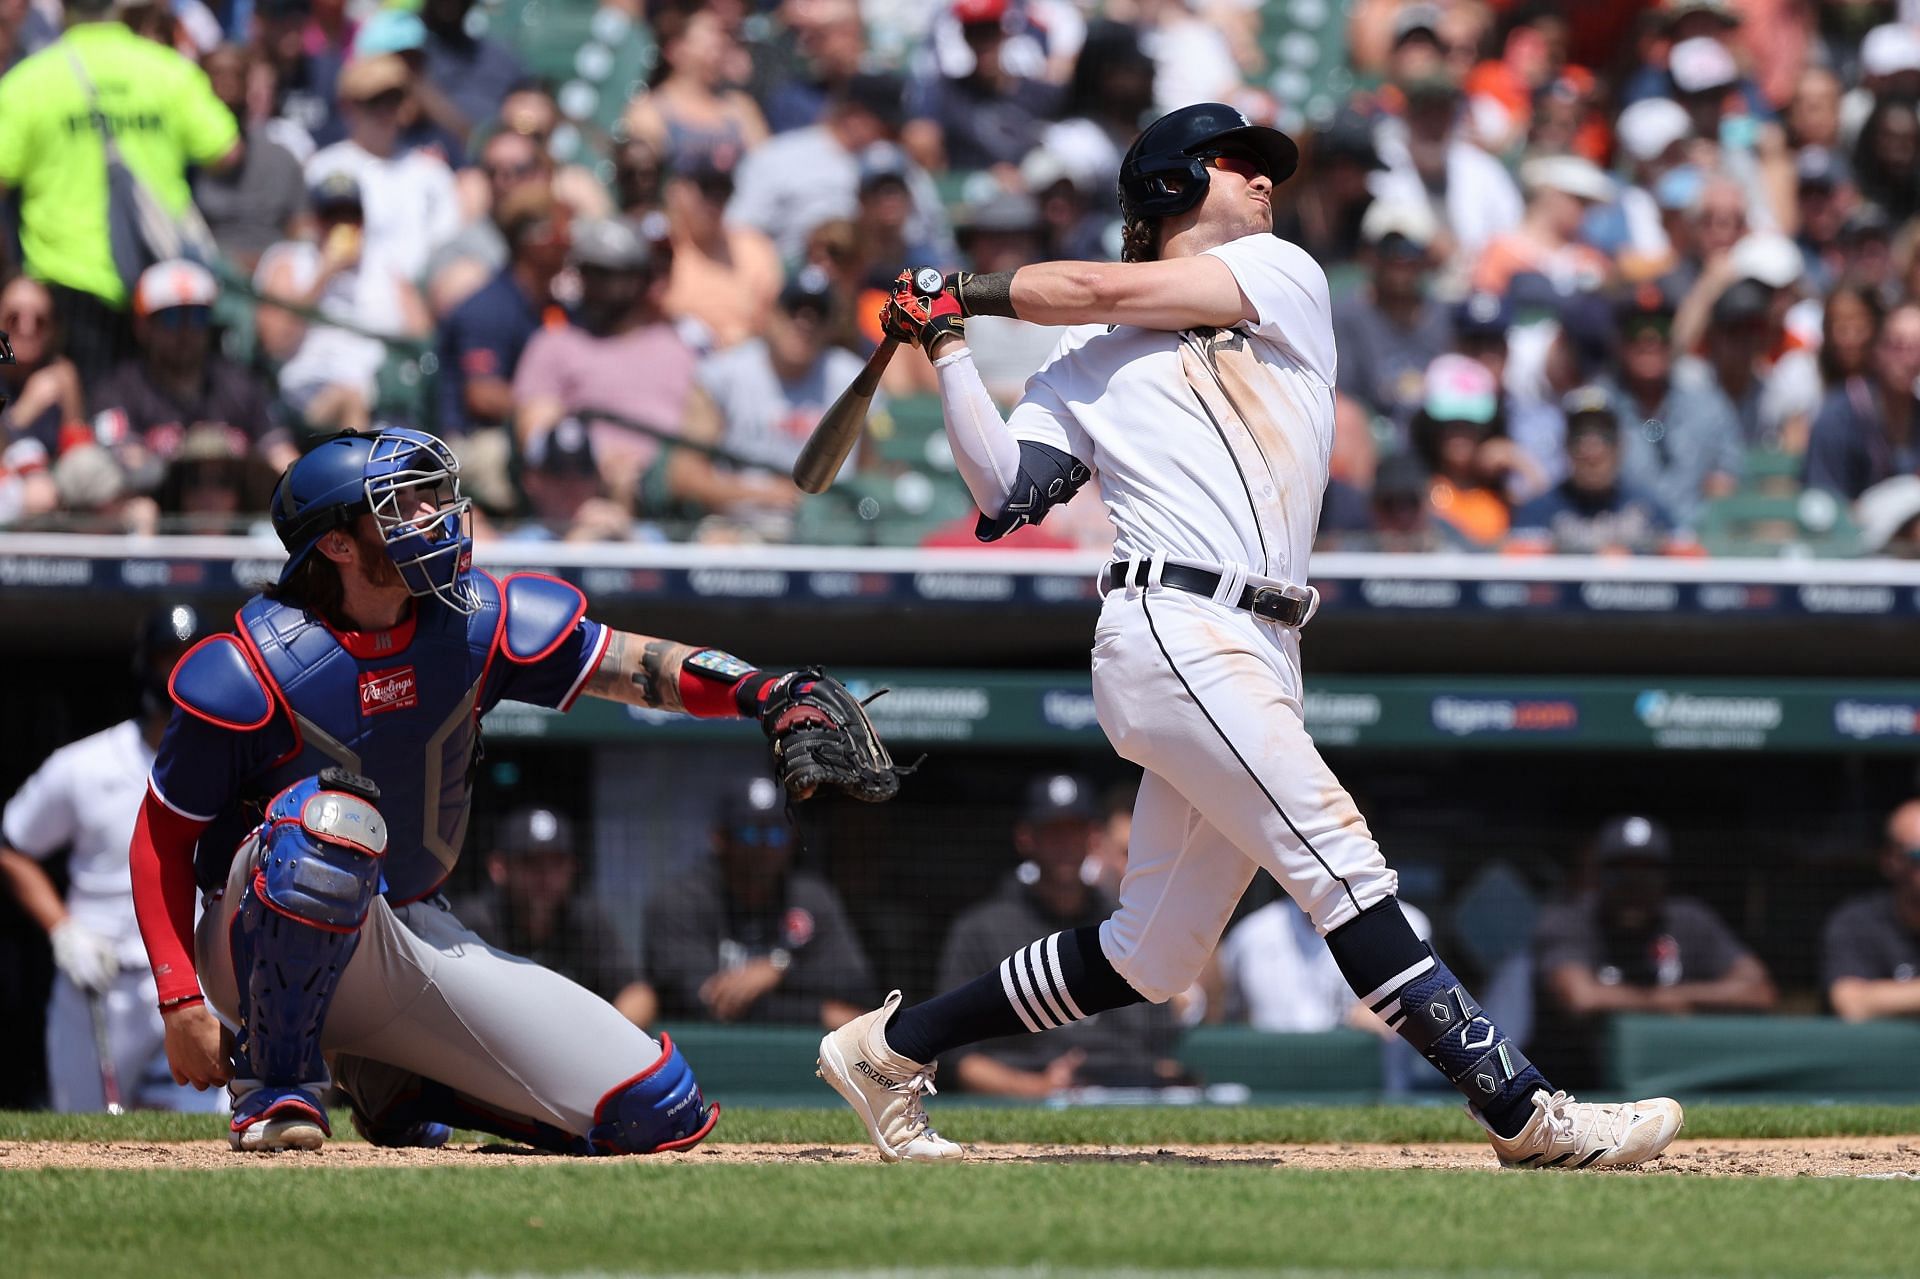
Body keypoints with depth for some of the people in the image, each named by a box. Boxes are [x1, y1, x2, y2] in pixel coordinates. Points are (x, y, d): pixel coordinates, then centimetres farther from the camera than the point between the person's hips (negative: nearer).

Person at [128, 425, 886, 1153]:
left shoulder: (476, 624, -3)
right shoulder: (249, 674, -16)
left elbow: (632, 665, -11)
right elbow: (161, 840, -11)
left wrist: (766, 694, -30)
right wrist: (180, 999, -21)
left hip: (416, 942, 5)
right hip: (265, 953, -5)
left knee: (657, 1114, -4)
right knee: (330, 816, -41)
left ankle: (392, 1085, 16)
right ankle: (275, 1081, -19)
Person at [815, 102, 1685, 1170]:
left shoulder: (1283, 277, 19)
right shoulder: (1086, 360, 12)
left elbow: (1112, 292, 5)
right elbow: (1005, 495, 4)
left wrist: (972, 293, 14)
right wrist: (950, 351, 2)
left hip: (1260, 660, 6)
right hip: (1173, 632, -6)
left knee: (1153, 958, 8)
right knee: (1344, 870, -16)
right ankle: (1525, 1113, -22)